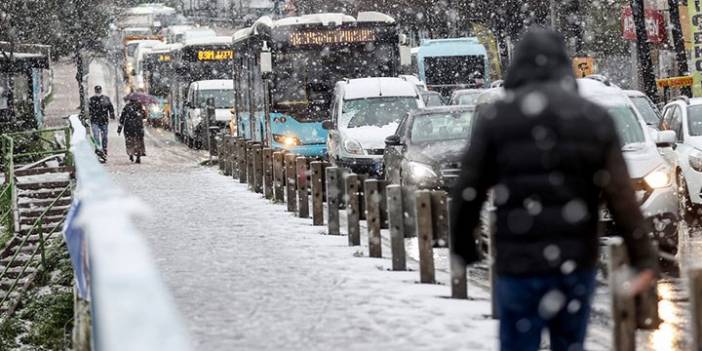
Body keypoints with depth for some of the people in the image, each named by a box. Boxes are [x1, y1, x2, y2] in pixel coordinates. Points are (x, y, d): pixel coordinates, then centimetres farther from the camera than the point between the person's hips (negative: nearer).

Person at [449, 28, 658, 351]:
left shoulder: (495, 118, -2)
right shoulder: (594, 118, 3)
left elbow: (468, 192, -1)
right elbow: (622, 197, -2)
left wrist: (463, 247, 14)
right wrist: (645, 259, 0)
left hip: (519, 266, -2)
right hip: (578, 264, 2)